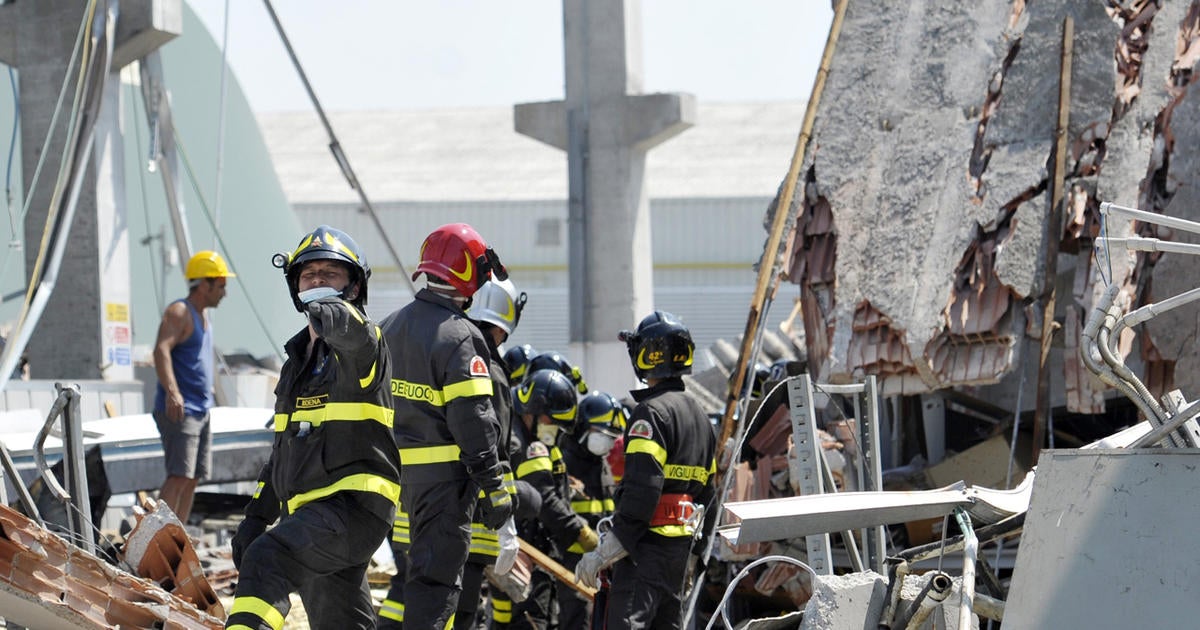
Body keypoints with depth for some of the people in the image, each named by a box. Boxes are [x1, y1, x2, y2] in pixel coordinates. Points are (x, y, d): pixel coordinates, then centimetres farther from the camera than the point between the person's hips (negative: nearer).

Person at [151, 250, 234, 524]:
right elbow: (161, 350, -27)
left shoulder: (202, 315, 19)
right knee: (179, 476, -18)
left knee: (192, 479, 8)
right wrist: (171, 392, -40)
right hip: (178, 412, -10)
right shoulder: (178, 313, -12)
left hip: (200, 411, 10)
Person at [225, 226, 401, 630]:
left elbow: (353, 332, -29)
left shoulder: (361, 350, -1)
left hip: (355, 506, -9)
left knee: (267, 559, -30)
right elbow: (284, 449, 28)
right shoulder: (299, 358, 24)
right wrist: (256, 517, 23)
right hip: (310, 512, 9)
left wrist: (331, 312, -43)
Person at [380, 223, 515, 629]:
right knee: (436, 580, -4)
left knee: (411, 569, 18)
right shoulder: (458, 337, -15)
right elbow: (474, 422, -18)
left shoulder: (391, 327, 11)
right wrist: (495, 490, -14)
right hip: (443, 475, -8)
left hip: (395, 470, 8)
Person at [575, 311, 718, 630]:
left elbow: (641, 489, -21)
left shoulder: (652, 413, -13)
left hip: (649, 543, -10)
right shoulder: (698, 414, 19)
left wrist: (605, 551, -20)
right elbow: (707, 489, 22)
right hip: (681, 544, 10)